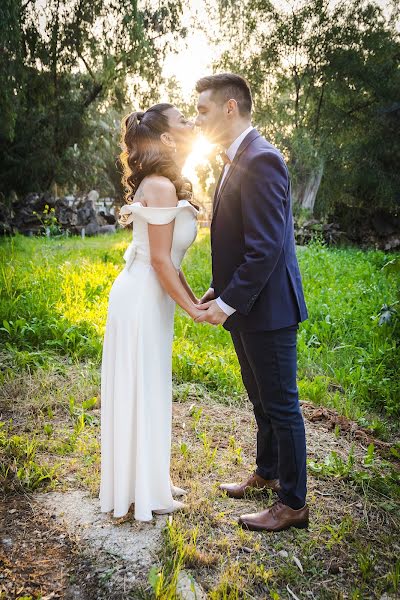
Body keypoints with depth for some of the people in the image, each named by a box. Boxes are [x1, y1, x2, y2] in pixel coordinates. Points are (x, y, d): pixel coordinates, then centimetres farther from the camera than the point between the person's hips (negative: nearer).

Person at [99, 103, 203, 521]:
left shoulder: (166, 185, 13)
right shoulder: (161, 186, -18)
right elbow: (160, 260, -20)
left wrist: (193, 300, 12)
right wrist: (193, 309, -13)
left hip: (151, 299, 10)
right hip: (141, 299, -10)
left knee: (149, 392, 17)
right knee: (140, 392, 2)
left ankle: (151, 478, 33)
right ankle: (143, 493, 19)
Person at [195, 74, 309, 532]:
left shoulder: (260, 160, -18)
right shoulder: (236, 161, 14)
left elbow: (267, 246, -24)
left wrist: (229, 302, -20)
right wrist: (219, 290, 10)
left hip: (267, 309, -10)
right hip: (245, 307, 10)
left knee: (281, 407, 4)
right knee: (261, 400, 22)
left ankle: (293, 503, 21)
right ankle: (267, 473, 42)